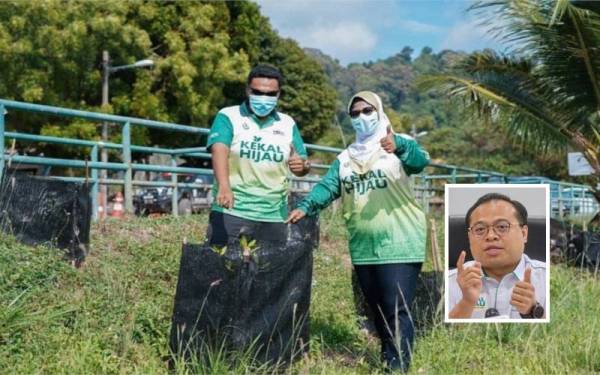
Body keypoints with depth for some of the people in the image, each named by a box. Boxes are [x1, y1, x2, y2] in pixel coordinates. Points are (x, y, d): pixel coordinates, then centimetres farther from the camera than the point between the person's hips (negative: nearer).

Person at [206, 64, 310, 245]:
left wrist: (302, 165, -13)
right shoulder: (228, 117, 0)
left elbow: (303, 164, 13)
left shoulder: (288, 124, 12)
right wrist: (224, 187, -35)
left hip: (274, 217, 4)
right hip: (230, 212, -3)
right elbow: (219, 151, -17)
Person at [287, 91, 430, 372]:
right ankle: (386, 359, 34)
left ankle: (398, 366, -4)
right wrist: (305, 206, -16)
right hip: (363, 249, 6)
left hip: (400, 246, -6)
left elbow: (421, 160, -24)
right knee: (377, 310, 18)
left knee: (397, 310, -10)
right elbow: (327, 186, 3)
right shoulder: (345, 158, 14)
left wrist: (399, 147, -45)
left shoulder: (399, 146, -3)